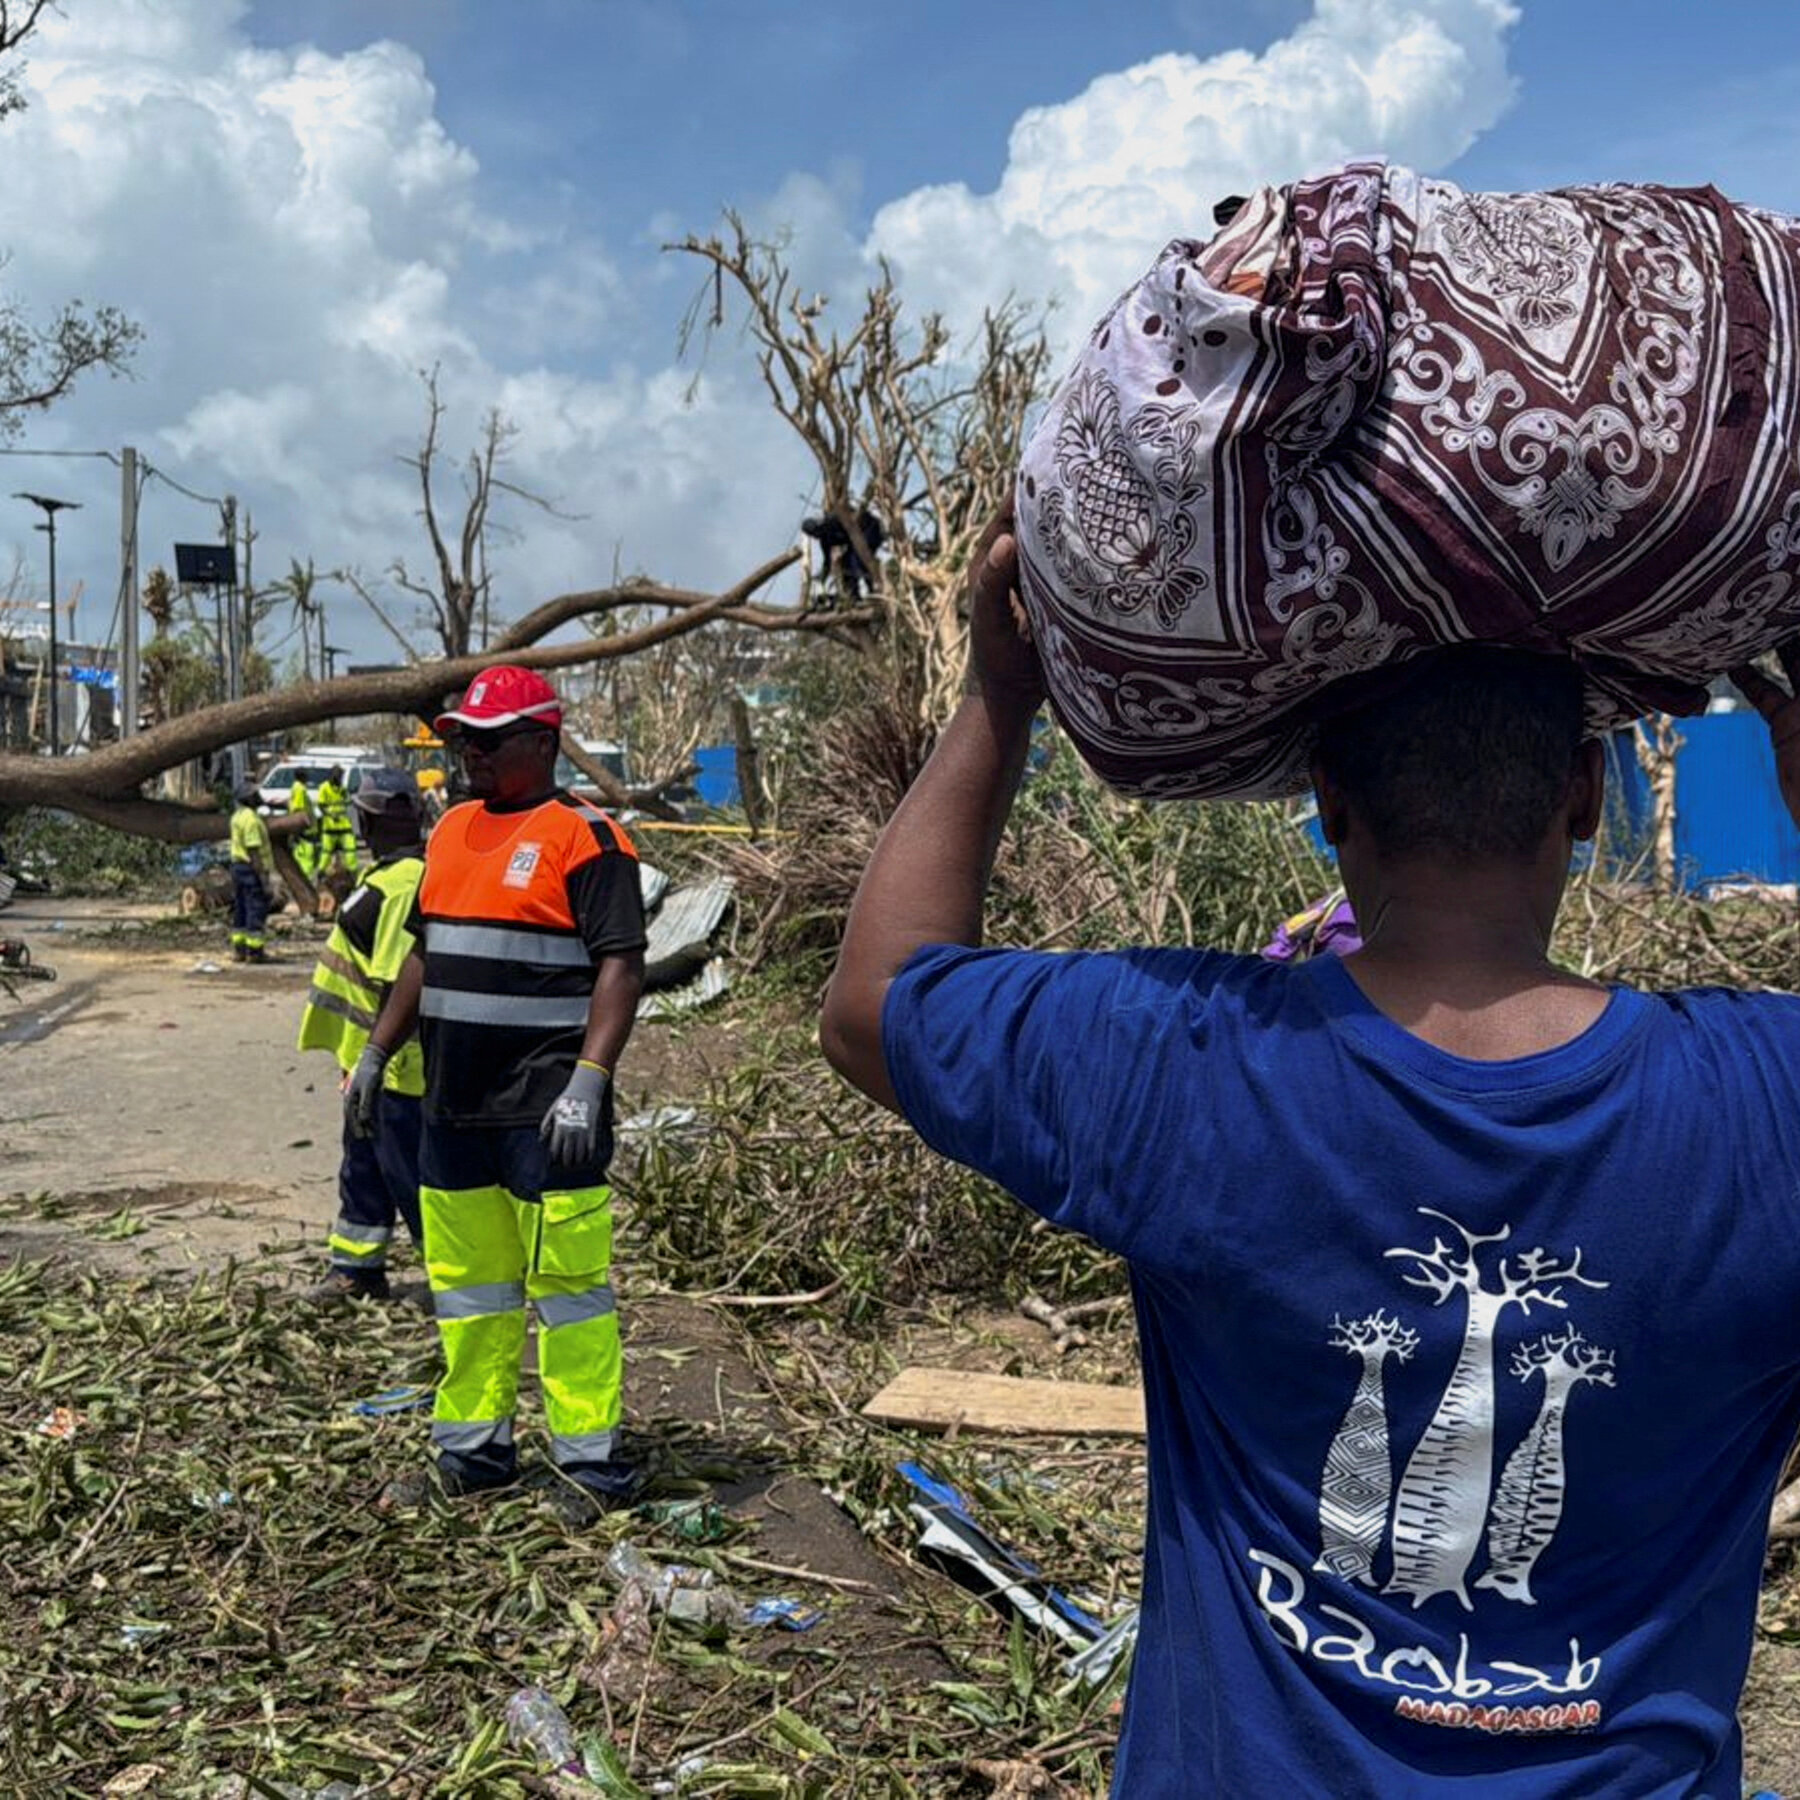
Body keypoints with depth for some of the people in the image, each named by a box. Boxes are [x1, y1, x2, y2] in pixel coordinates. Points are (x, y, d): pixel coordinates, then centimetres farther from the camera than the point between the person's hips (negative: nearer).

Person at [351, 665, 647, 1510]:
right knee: (467, 1280, 14)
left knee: (568, 1282, -3)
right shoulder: (451, 831, 16)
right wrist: (377, 1052, 18)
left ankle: (589, 1455, 7)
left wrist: (589, 1081, -23)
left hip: (544, 1109, -8)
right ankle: (473, 1444, 25)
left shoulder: (584, 837, -9)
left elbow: (621, 966, -15)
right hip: (454, 1104, 8)